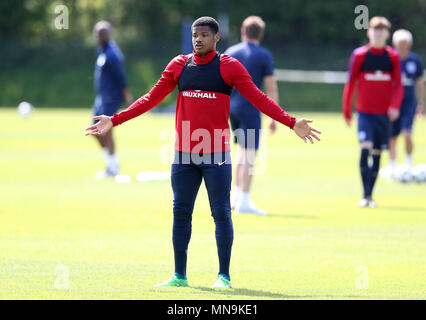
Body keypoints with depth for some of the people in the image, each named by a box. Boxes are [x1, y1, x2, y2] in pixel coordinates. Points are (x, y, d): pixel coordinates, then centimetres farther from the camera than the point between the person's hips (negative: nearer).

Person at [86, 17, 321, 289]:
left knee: (221, 213, -2)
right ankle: (180, 275, 15)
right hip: (183, 154, 4)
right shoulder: (179, 65, 10)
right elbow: (151, 99, 14)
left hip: (216, 154, -4)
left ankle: (224, 276, 5)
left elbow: (259, 99, -5)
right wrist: (115, 120, 10)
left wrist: (291, 123, -15)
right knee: (181, 213, 7)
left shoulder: (230, 67, -1)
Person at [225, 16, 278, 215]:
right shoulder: (264, 56, -5)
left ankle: (236, 196, 19)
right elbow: (271, 88, -7)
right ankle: (244, 202, -8)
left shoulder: (230, 52, 7)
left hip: (231, 107, 5)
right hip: (250, 108, -5)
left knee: (244, 151, 20)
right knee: (249, 155, -4)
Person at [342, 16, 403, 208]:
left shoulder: (393, 57, 4)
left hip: (384, 113, 2)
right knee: (365, 148, -17)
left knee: (377, 153, 4)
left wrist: (395, 106, -11)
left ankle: (370, 196, 15)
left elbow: (398, 85, 6)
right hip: (365, 112, -2)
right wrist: (347, 112, 5)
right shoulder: (359, 55, 0)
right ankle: (365, 196, -15)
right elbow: (350, 84, 5)